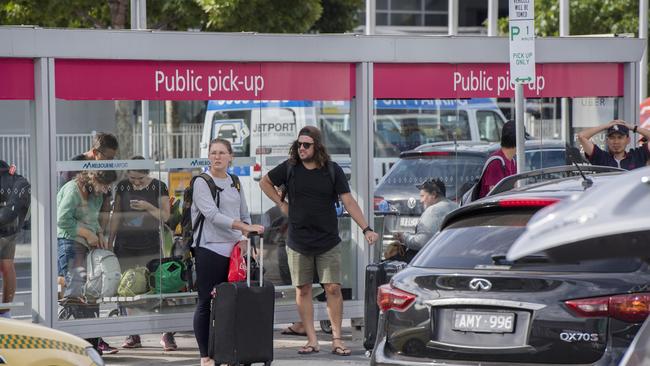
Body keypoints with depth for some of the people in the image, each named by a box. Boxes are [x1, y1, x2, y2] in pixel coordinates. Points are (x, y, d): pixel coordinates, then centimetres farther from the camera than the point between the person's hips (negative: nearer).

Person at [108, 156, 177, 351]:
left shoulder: (158, 187, 0)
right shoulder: (122, 187, 8)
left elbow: (165, 216, 0)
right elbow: (116, 216, 14)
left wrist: (148, 207, -17)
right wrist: (109, 242, 13)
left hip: (150, 246, -3)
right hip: (125, 245, 3)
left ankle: (167, 334, -5)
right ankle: (133, 334, 8)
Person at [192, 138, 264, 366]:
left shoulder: (235, 183, 15)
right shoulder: (202, 183, -5)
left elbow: (244, 214, 20)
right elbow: (212, 214, -18)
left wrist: (243, 239, 0)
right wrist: (245, 227, -26)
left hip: (233, 250, 6)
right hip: (209, 250, -6)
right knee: (206, 303, -3)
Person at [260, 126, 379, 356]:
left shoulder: (333, 171, -2)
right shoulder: (289, 168, 1)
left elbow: (348, 202, -4)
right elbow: (265, 183, 17)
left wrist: (366, 229, -12)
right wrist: (281, 204, 5)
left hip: (328, 242, -1)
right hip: (298, 242, 1)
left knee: (333, 289, -5)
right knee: (303, 290, 3)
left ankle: (337, 340, 0)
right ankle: (312, 340, 9)